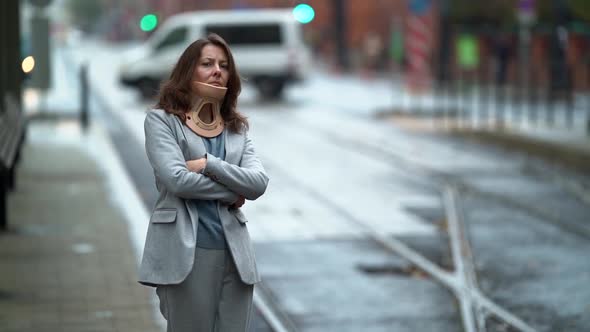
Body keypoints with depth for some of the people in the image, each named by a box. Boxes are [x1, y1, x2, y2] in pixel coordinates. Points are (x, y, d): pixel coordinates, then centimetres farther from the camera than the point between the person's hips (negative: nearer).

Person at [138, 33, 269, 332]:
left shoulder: (238, 130, 15)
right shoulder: (161, 120, 2)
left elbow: (259, 183, -1)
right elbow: (177, 179, -12)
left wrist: (209, 164, -12)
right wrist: (230, 192, -2)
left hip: (235, 254, 4)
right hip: (186, 252, -4)